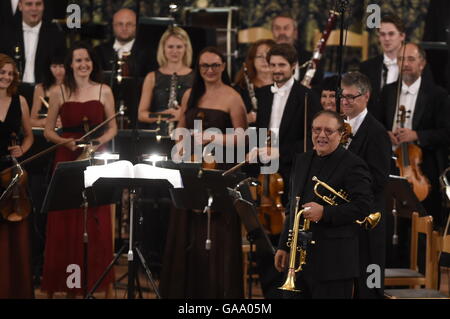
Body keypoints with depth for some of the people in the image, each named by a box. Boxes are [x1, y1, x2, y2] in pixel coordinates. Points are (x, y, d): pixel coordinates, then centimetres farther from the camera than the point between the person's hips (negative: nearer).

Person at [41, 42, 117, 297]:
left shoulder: (104, 91, 5)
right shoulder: (59, 92, 3)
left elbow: (113, 128, 9)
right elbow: (48, 131, 5)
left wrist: (101, 141, -10)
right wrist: (66, 141, -13)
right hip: (67, 160, 0)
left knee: (97, 223, -2)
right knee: (66, 223, -2)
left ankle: (95, 278, 7)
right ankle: (68, 282, 5)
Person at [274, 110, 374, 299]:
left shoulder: (353, 165, -7)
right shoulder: (302, 161, 16)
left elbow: (363, 207, -16)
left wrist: (324, 212, -24)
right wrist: (284, 246, 20)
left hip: (334, 262, -7)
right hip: (299, 258, 7)